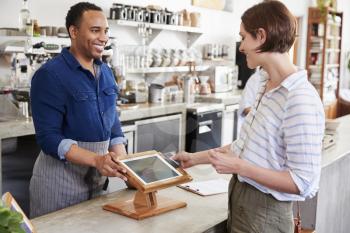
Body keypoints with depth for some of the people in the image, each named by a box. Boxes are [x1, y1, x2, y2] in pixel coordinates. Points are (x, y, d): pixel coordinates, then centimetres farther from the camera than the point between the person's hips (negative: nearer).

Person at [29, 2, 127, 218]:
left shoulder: (106, 72, 6)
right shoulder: (50, 75, -15)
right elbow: (48, 137, -19)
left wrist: (124, 163, -5)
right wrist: (96, 159, -30)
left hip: (98, 179, 7)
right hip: (60, 180, -6)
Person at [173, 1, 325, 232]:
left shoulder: (301, 100, -24)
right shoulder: (267, 86, 4)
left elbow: (304, 183, -23)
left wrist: (238, 166, -22)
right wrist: (196, 158, 16)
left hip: (264, 213, -8)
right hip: (240, 198, 8)